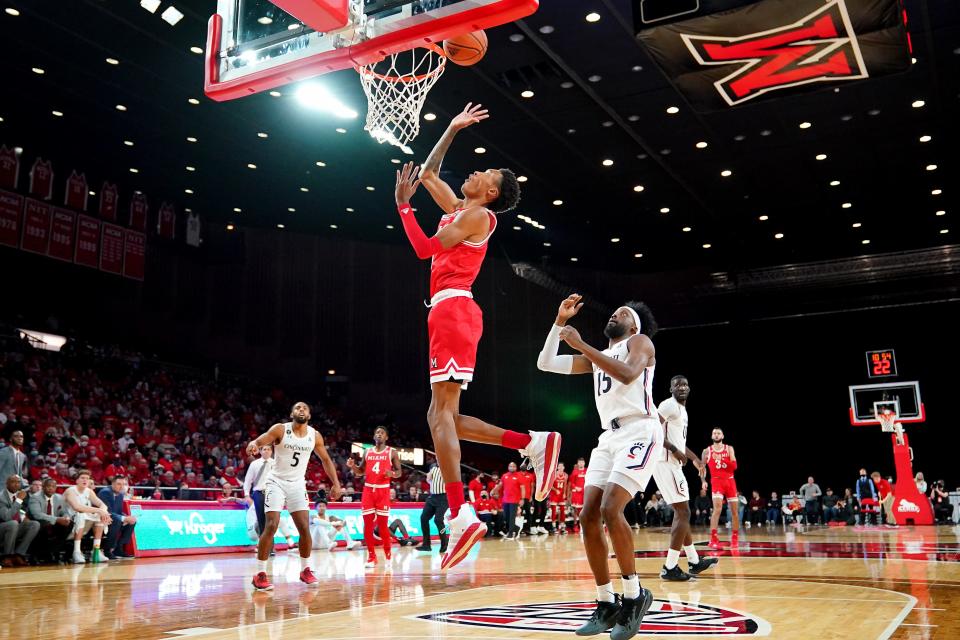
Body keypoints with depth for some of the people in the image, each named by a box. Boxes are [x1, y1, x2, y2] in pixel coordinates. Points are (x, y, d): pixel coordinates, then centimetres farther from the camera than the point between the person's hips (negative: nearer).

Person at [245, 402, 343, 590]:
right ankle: (260, 574, -7)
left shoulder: (315, 436, -1)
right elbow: (257, 442, -22)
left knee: (304, 528, -1)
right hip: (276, 482, -4)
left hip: (297, 484, 4)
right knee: (271, 526, -15)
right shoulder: (280, 429, -12)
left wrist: (336, 483, 3)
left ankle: (305, 570, 16)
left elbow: (326, 460, 10)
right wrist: (253, 446, -48)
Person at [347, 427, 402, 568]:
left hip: (383, 490, -3)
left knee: (383, 524, -4)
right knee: (367, 524, 0)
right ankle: (371, 556, 9)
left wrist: (392, 473, -18)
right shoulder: (367, 452, 12)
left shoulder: (392, 453, 2)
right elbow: (360, 472, 16)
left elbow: (399, 472, 4)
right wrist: (352, 466, -4)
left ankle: (387, 554, 12)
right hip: (368, 489, 3)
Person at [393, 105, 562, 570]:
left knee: (440, 412, -18)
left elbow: (425, 248, -9)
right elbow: (428, 173, 36)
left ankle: (460, 516, -24)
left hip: (453, 309, -9)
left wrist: (402, 203, -3)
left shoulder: (476, 215, 0)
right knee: (445, 416, 6)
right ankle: (534, 443, 3)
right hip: (448, 312, 9)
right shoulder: (459, 210, 25)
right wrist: (453, 130, 39)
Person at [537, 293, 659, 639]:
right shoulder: (595, 357, 24)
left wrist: (581, 344, -18)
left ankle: (634, 594, -7)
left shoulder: (640, 341, 5)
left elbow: (628, 374, -19)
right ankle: (607, 604, 5)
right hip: (609, 438, 7)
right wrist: (560, 321, 12)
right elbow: (545, 363, 18)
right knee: (589, 517, -4)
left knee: (610, 510, -22)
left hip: (640, 432, -7)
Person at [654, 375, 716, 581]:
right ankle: (670, 568, -8)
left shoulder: (682, 410, 20)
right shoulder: (669, 405, -11)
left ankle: (694, 561, 28)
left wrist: (694, 457, 36)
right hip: (666, 463, -10)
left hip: (672, 463, 10)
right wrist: (675, 450, -23)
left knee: (681, 513, 17)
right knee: (683, 513, -10)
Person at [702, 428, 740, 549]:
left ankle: (735, 537, 24)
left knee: (734, 510, 7)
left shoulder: (729, 449, 4)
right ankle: (713, 539, -22)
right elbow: (702, 467, 11)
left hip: (730, 481, 3)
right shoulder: (707, 451, 3)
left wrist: (722, 459, -18)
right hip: (716, 481, -3)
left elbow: (734, 466, -5)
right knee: (717, 508, -21)